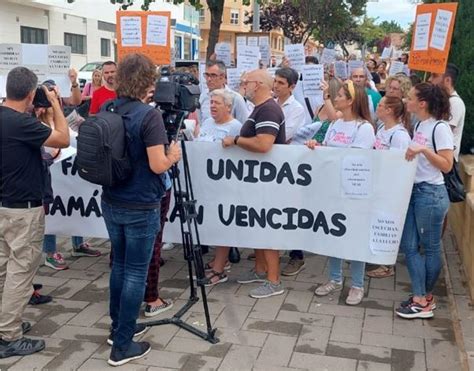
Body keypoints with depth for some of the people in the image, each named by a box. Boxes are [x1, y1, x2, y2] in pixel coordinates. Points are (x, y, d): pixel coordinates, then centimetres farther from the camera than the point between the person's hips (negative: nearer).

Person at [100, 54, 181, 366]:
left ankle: (119, 328, 32)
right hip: (141, 207, -7)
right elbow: (158, 165, -21)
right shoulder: (149, 115, -18)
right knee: (136, 272, 2)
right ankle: (122, 346, 10)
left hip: (111, 202, 7)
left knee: (119, 265, 19)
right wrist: (173, 156, -1)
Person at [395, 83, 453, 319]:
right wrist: (410, 153, 5)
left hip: (431, 194, -8)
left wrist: (423, 150, -25)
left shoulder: (440, 127, -13)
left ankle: (426, 298, 19)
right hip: (413, 190, 8)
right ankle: (420, 299, 15)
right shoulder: (419, 125, 10)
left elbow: (446, 166, -17)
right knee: (409, 246, 6)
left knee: (430, 247, 7)